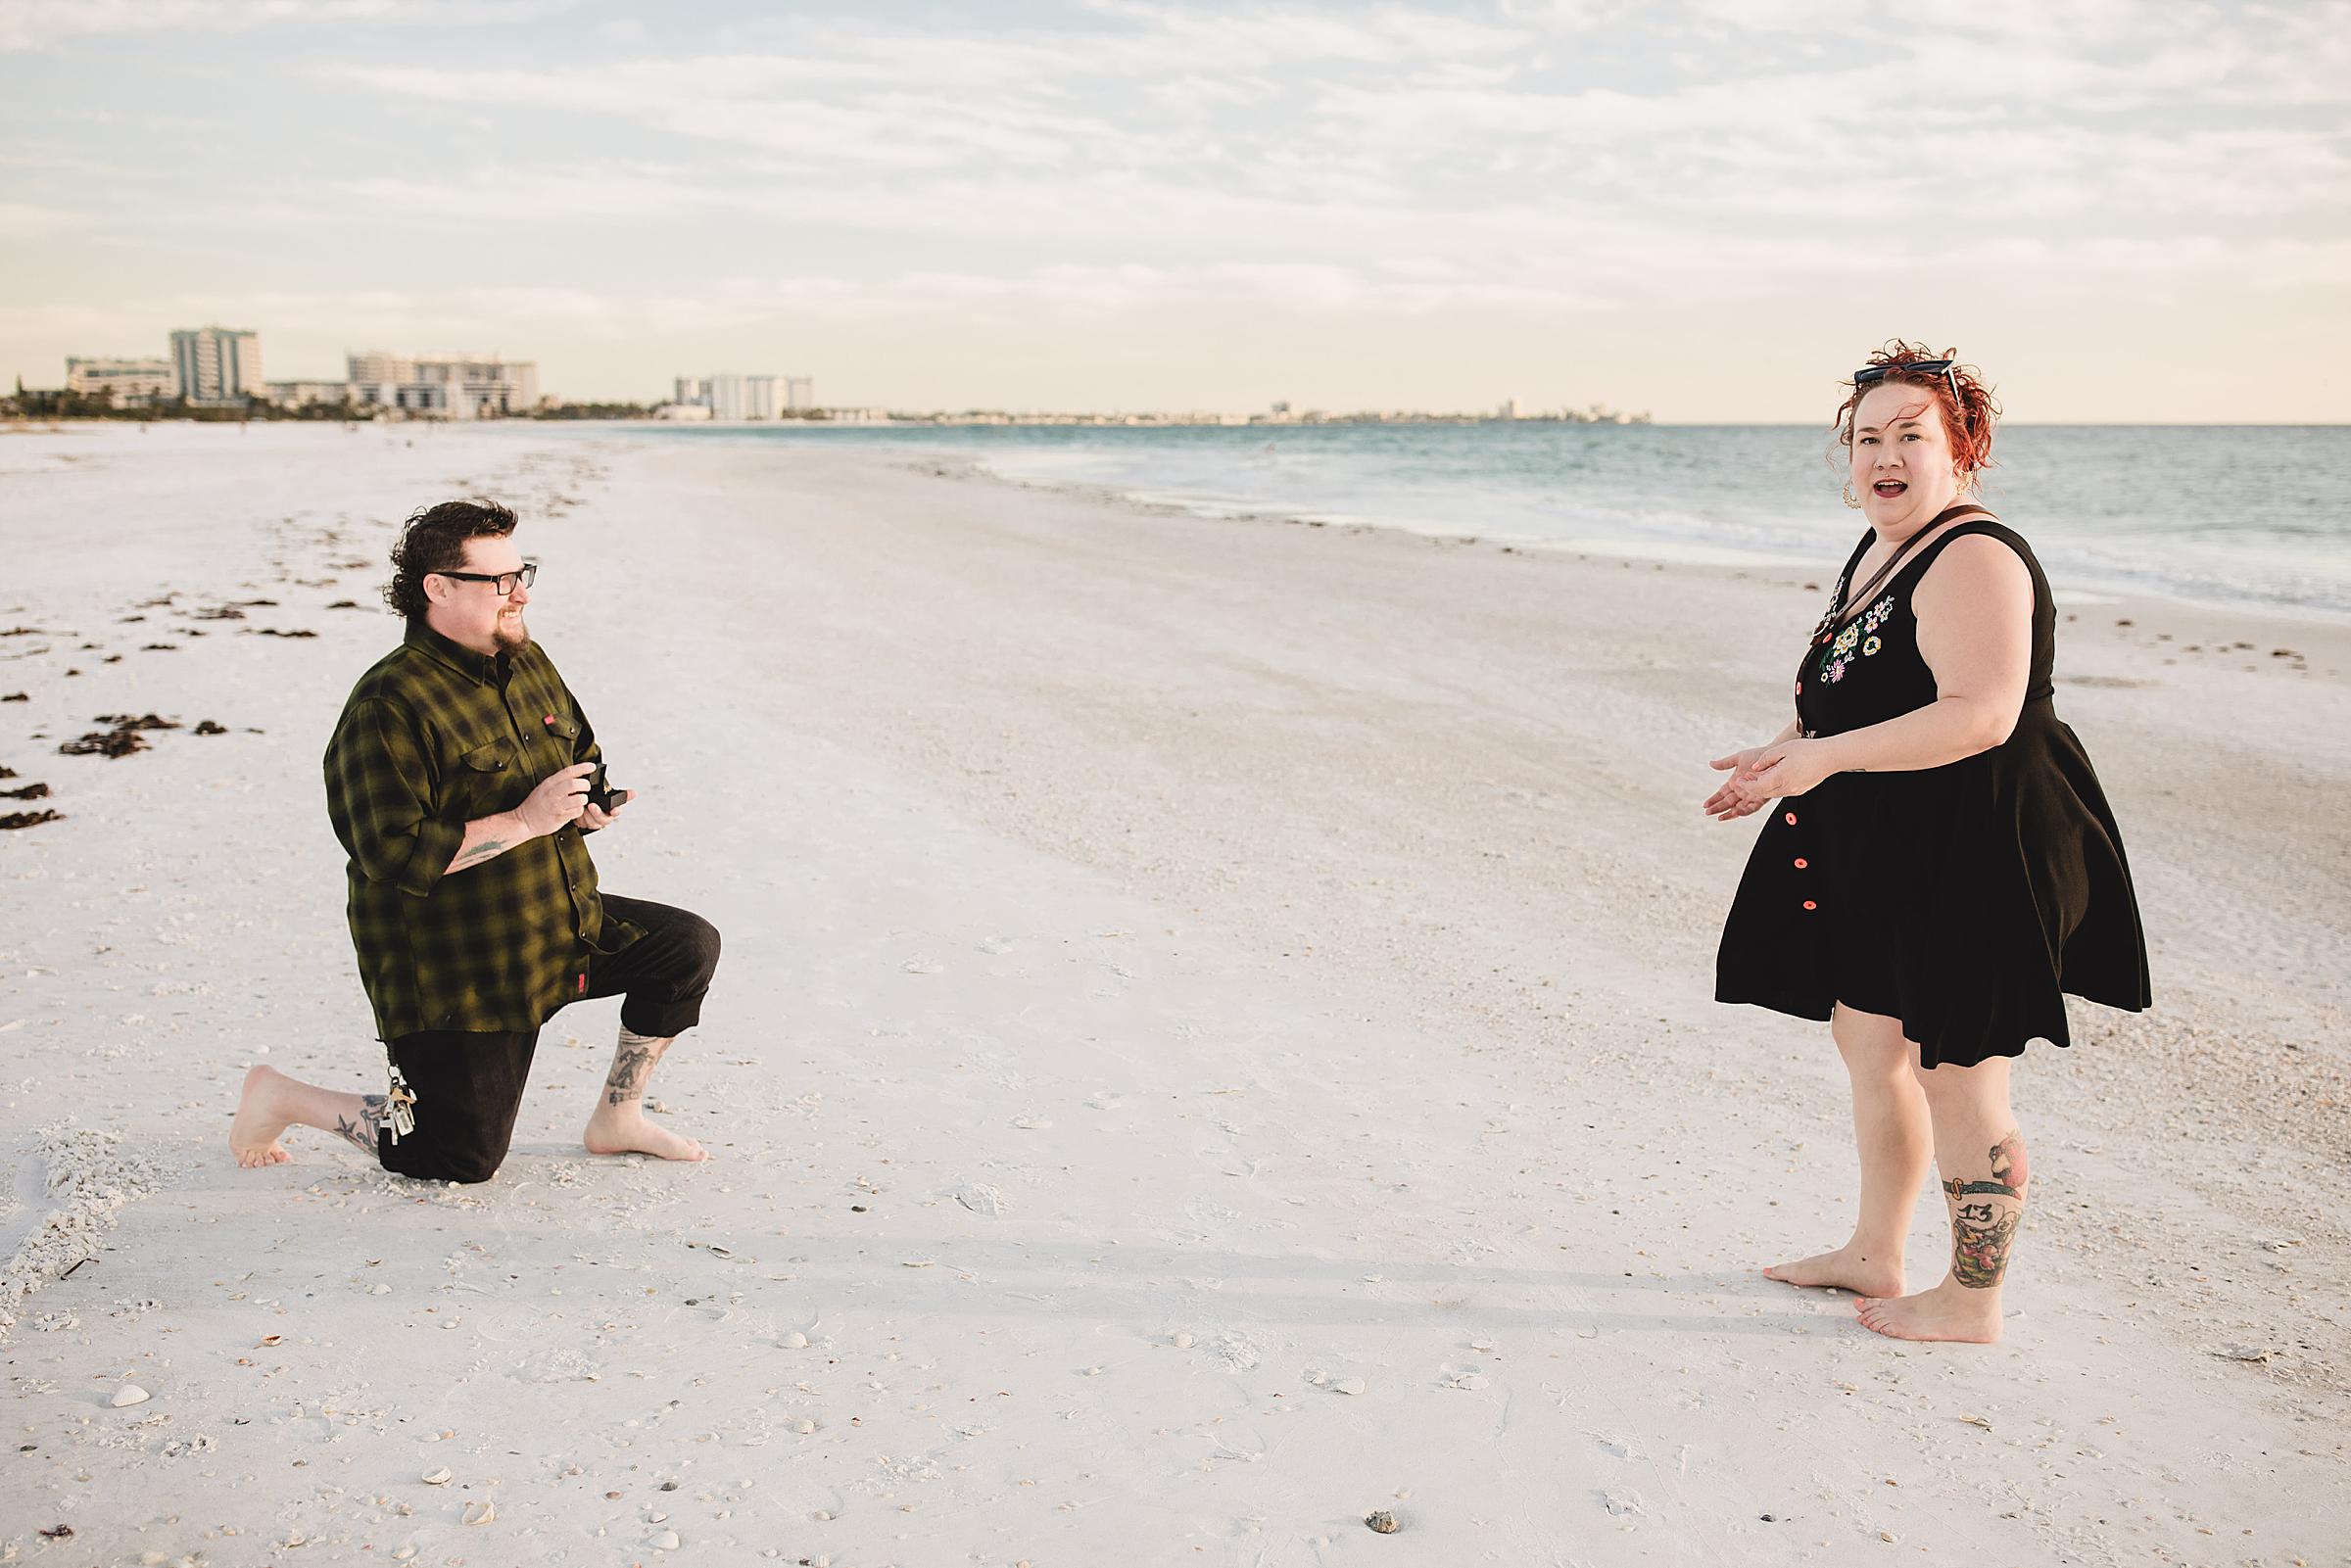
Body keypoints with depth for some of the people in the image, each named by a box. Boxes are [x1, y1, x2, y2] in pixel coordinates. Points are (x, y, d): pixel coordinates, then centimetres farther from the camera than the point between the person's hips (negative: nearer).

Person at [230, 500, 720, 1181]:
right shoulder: (388, 703, -21)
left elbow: (584, 761, 21)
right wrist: (523, 822, -26)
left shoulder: (529, 662, 5)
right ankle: (280, 1098, 21)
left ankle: (616, 1119, 15)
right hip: (454, 972, -8)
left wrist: (588, 807, -3)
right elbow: (394, 853, -28)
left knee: (690, 946, -1)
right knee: (465, 1160, -1)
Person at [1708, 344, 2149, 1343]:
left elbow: (1981, 716, -30)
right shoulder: (1876, 552, 13)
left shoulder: (1974, 559, -19)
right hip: (1884, 857, 11)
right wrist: (1783, 761, 14)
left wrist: (1824, 757, -29)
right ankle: (1873, 1256, 35)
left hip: (1971, 860, -10)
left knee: (1958, 1084, 1)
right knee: (1867, 1045, 18)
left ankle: (1972, 1301, 18)